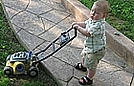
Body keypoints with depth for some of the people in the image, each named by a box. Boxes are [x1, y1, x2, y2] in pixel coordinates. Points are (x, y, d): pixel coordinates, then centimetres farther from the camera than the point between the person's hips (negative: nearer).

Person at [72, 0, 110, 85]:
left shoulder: (99, 25, -37)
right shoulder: (92, 19, -8)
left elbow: (87, 33, -38)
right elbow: (85, 24, 9)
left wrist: (78, 27, -28)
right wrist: (77, 23, -9)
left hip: (95, 50, -10)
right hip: (89, 46, 10)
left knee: (91, 65, 10)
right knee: (84, 55, 37)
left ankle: (89, 79, 33)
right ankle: (83, 66, 66)